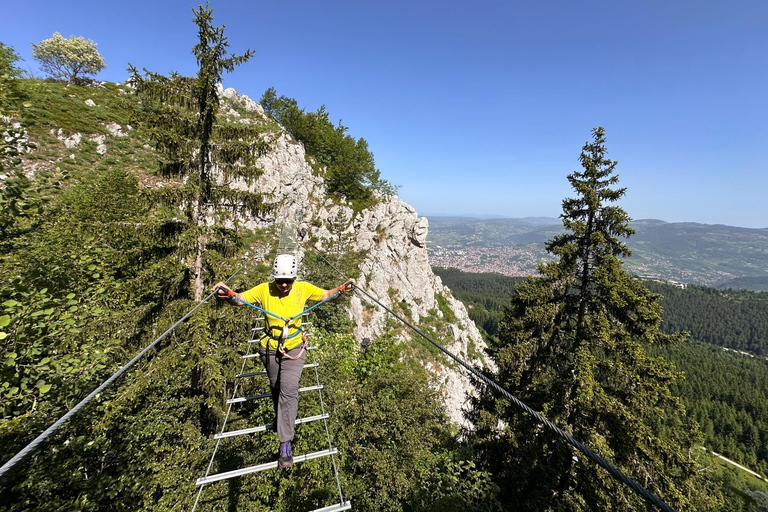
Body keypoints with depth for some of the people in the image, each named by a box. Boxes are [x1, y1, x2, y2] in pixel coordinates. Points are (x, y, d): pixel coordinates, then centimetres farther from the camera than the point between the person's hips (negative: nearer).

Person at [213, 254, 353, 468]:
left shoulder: (303, 288, -16)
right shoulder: (264, 290, -18)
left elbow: (326, 294, -4)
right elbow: (240, 298, -23)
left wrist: (342, 288, -22)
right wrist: (228, 294, -44)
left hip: (294, 348, -1)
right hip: (270, 349, 2)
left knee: (288, 391, -13)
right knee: (276, 388, 22)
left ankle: (285, 444, -1)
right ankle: (281, 419, 53)